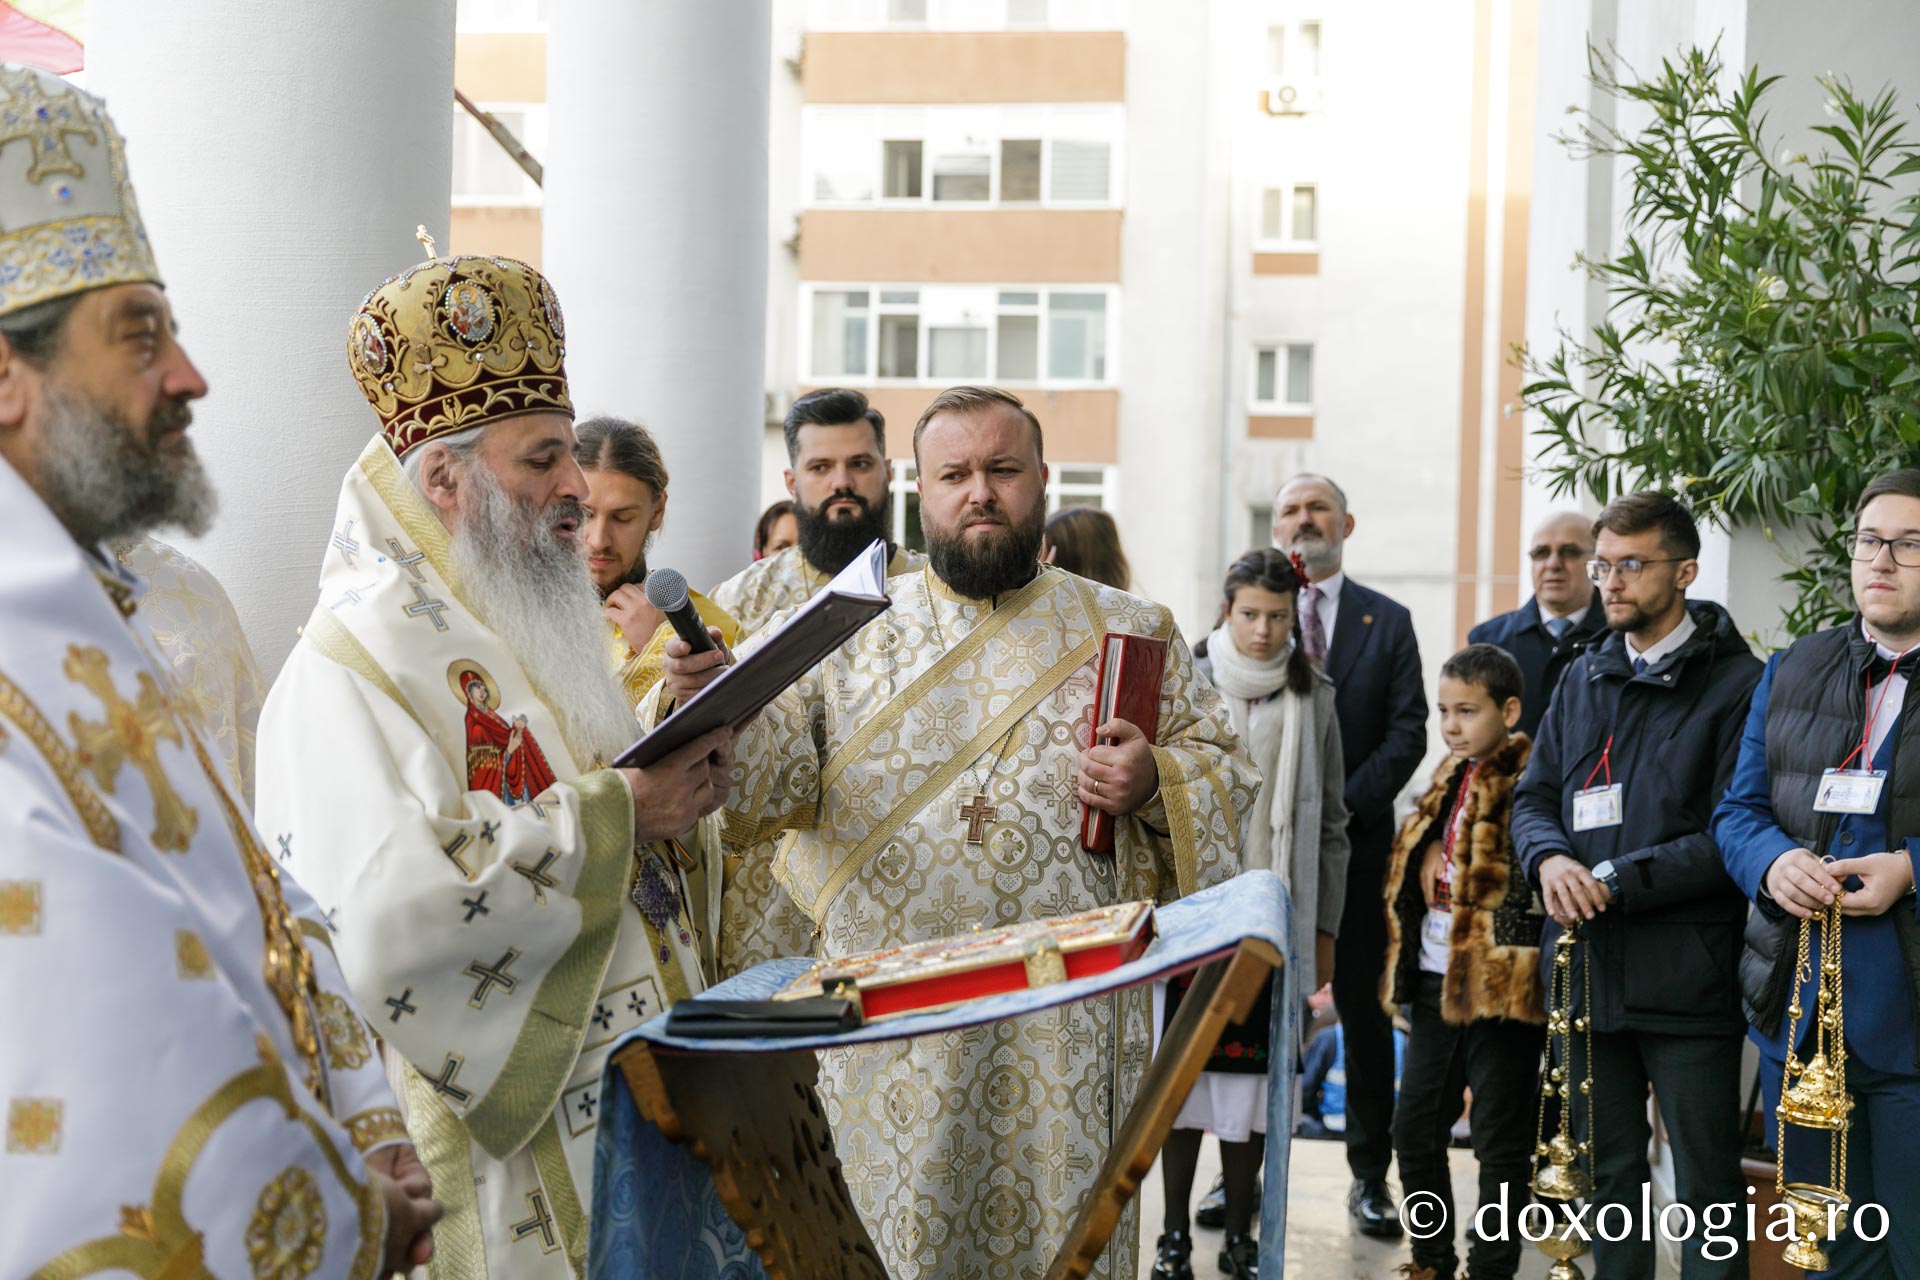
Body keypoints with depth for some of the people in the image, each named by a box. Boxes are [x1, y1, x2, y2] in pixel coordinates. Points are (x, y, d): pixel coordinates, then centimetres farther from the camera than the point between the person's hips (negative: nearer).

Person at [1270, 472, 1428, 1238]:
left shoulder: (1388, 622, 7)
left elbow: (1407, 731, 0)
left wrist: (1345, 804, -11)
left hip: (1354, 839, 0)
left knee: (1365, 1010, 3)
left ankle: (1370, 1174, 11)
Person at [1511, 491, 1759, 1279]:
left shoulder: (1736, 683, -7)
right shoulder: (1583, 680, 15)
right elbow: (1534, 794, 15)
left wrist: (1615, 881, -16)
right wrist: (1550, 859, -8)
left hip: (1686, 974, -6)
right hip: (1589, 967, 6)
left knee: (1705, 1179, -1)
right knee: (1607, 1170, 14)